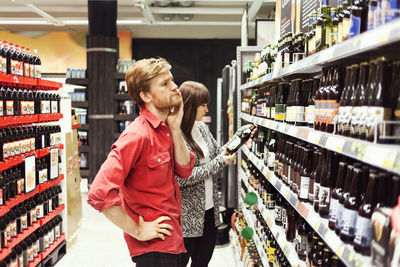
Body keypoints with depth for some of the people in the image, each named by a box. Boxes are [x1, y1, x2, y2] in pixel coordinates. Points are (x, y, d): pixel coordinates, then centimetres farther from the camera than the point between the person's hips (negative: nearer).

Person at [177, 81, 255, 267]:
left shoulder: (202, 127, 5)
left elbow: (217, 153, 16)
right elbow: (181, 178, -23)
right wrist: (218, 163, -18)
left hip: (209, 211, 8)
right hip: (187, 217, -7)